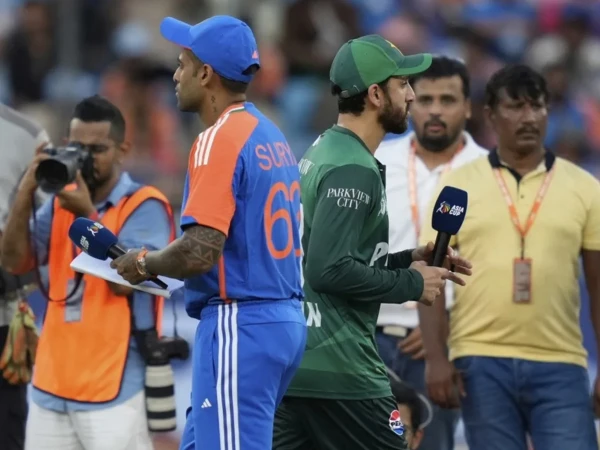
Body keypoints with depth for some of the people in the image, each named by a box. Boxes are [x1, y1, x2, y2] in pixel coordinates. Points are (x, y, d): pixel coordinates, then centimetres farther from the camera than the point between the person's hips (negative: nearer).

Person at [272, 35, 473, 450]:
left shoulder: (322, 152, 16)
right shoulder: (354, 170, -14)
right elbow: (330, 271, -22)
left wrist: (408, 260, 14)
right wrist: (411, 283, -11)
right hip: (337, 368, -9)